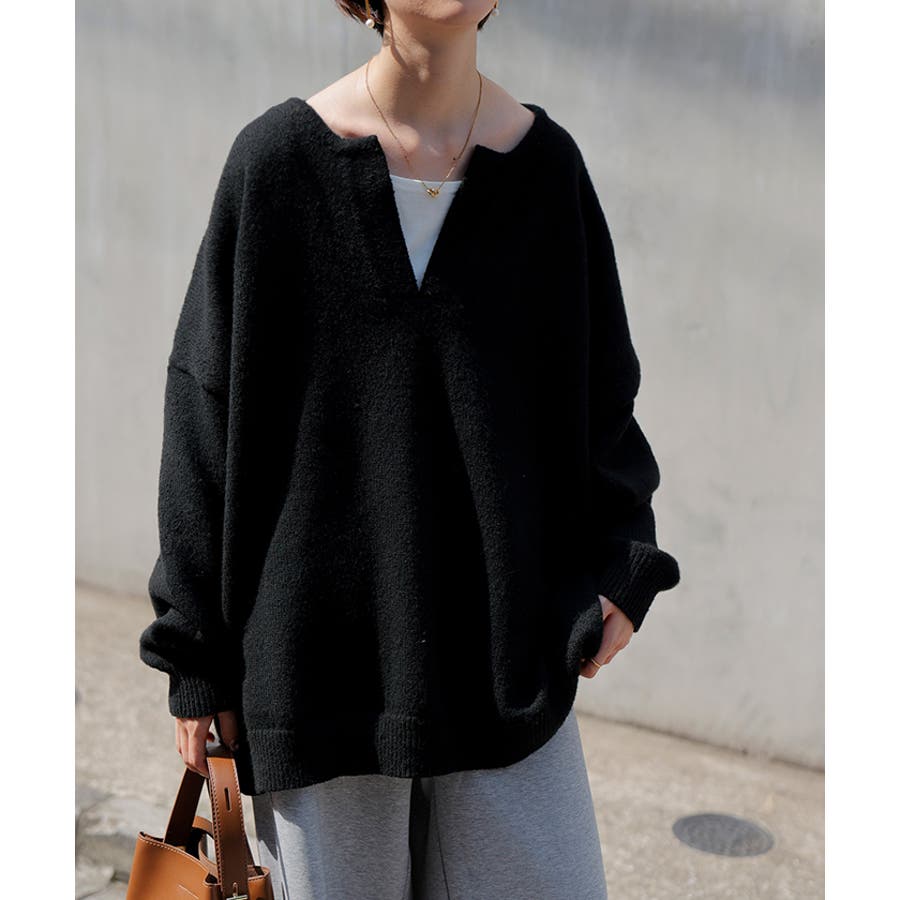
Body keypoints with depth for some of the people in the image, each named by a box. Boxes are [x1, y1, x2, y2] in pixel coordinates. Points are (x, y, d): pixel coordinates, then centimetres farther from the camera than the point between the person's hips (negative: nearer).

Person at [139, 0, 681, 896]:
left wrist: (622, 564, -6)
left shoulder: (546, 163, 1)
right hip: (320, 649, -1)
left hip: (507, 648, 2)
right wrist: (196, 656, 0)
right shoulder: (277, 159, -4)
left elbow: (599, 386, 9)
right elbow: (208, 411, -2)